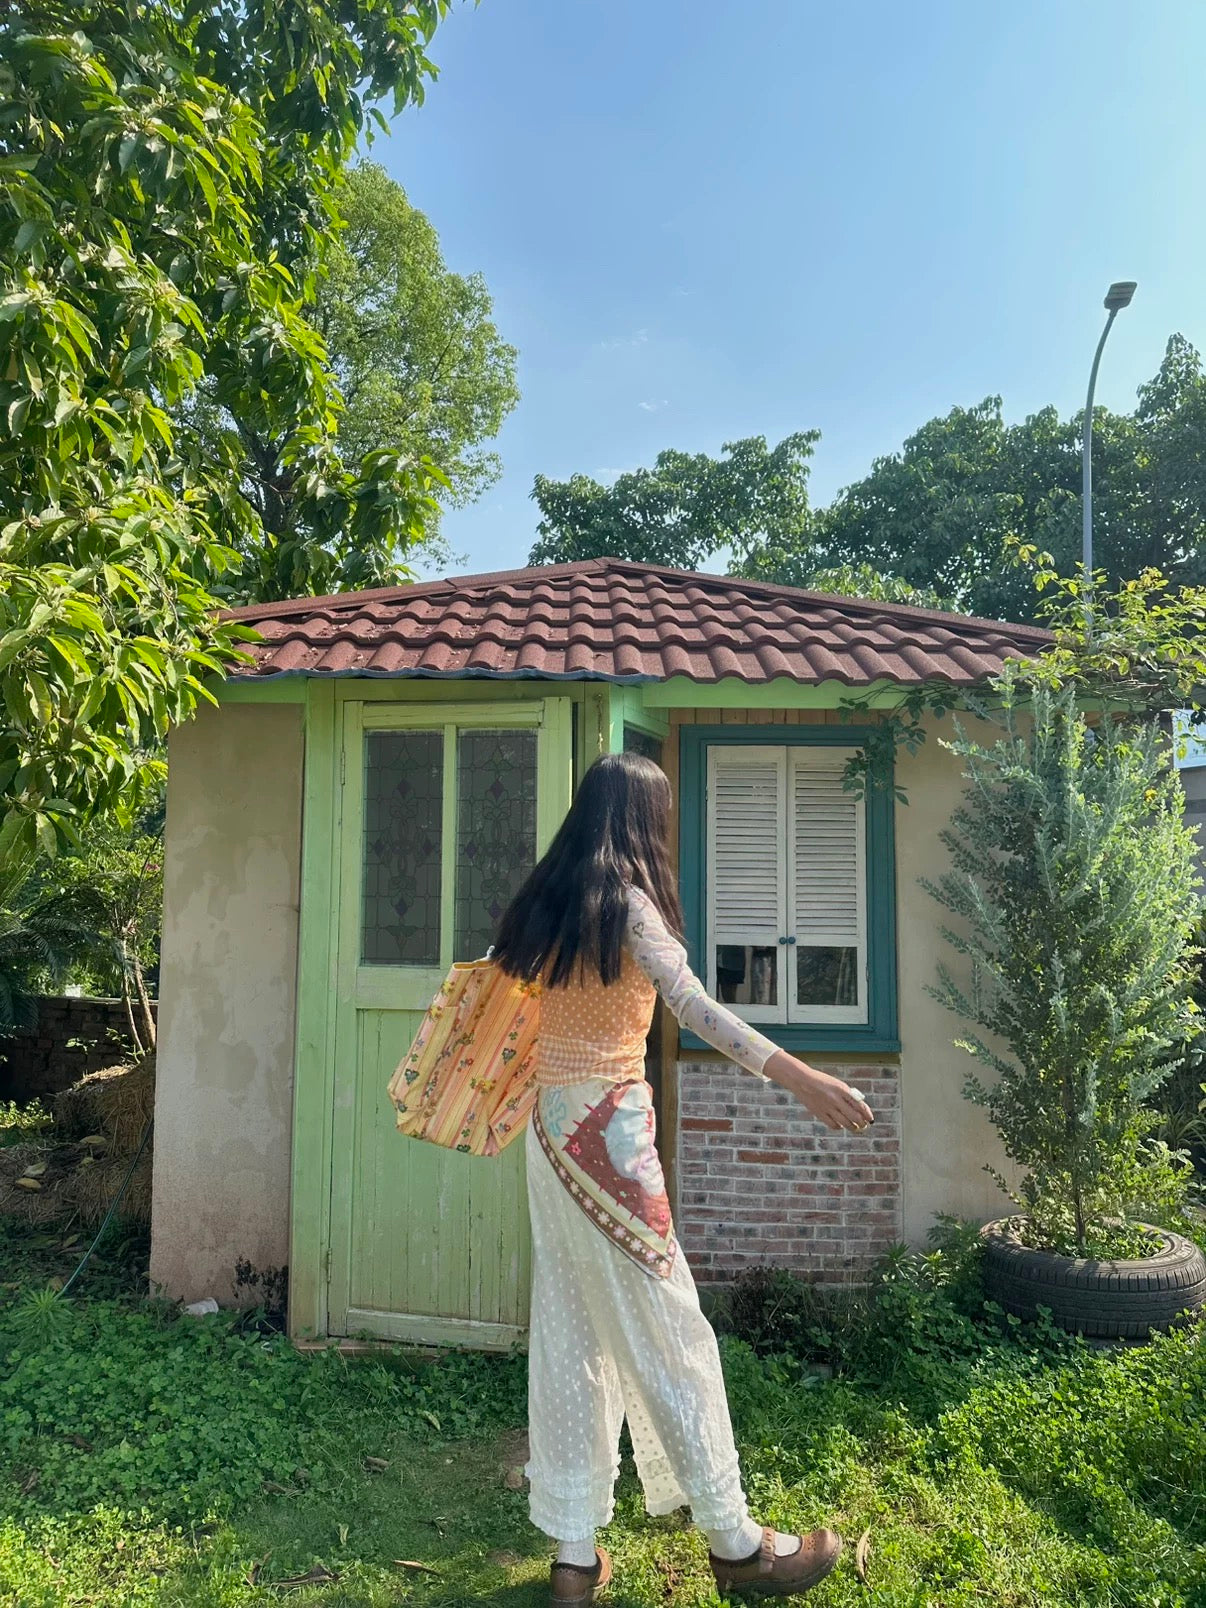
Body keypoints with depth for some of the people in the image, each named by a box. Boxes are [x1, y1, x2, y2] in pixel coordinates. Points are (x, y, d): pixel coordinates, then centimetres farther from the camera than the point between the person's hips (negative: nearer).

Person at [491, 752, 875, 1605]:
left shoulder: (550, 898, 9)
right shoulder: (627, 900, -14)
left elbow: (504, 968, 26)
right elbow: (694, 1005, -29)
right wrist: (800, 1076, -38)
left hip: (554, 1129, 8)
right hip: (609, 1131, -8)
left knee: (569, 1338, 12)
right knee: (667, 1334, 3)